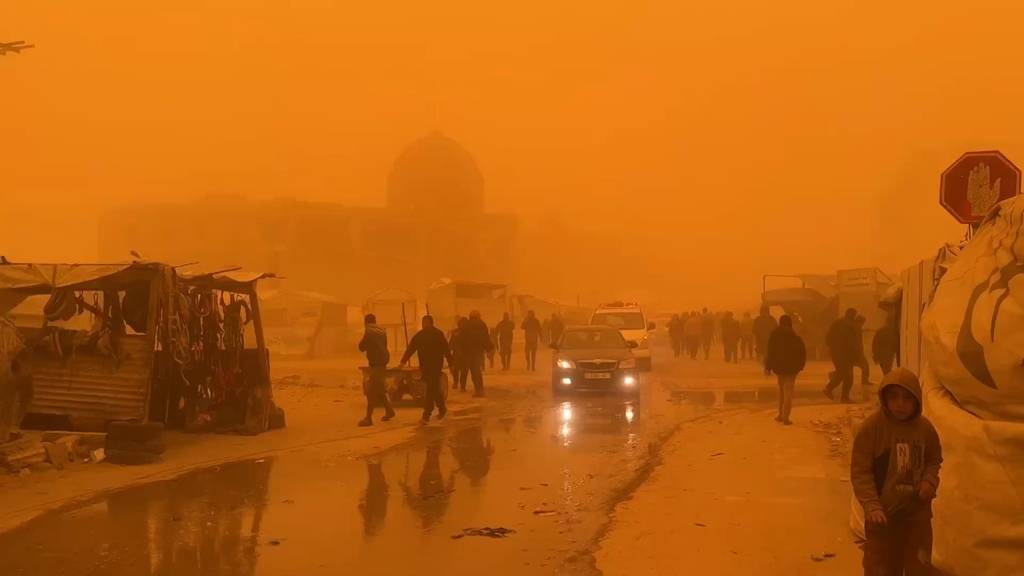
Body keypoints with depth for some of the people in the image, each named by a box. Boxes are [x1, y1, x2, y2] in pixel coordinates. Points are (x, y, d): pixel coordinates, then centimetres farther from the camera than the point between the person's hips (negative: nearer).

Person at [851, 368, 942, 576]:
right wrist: (871, 505, -22)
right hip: (883, 514, -3)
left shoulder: (925, 427, -3)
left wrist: (929, 481, -8)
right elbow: (859, 471, -13)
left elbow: (934, 460, 13)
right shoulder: (871, 427, -16)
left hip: (917, 512, 4)